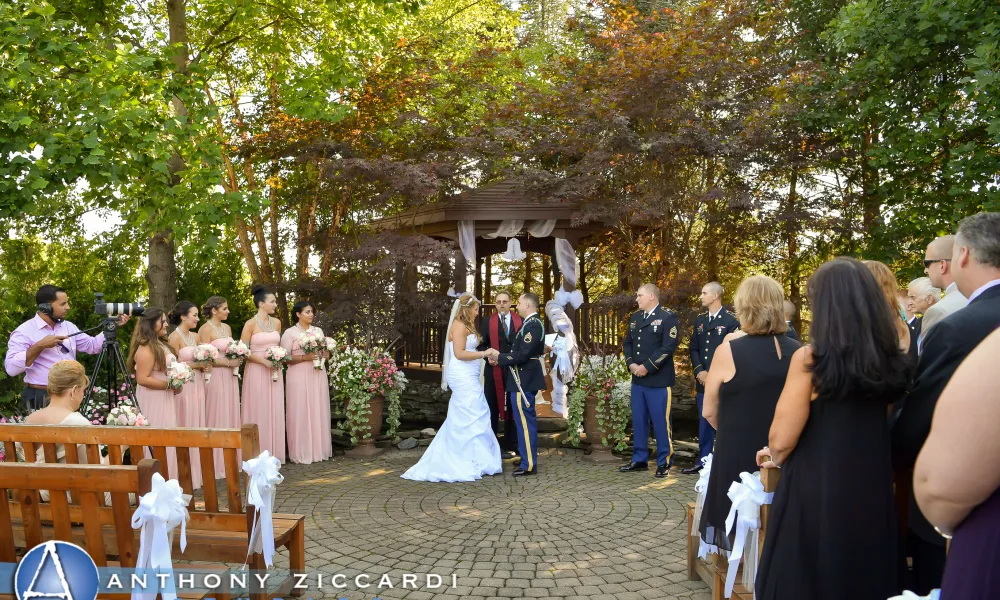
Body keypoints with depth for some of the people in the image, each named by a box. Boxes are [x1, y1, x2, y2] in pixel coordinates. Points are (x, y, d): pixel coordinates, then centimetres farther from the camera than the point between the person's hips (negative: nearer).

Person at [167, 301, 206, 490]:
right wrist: (196, 364, -14)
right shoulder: (174, 337, -10)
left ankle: (198, 471, 18)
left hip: (197, 385, 7)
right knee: (186, 428, -2)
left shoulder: (195, 336, 13)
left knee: (197, 427, 10)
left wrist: (204, 366, 0)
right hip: (184, 386, -7)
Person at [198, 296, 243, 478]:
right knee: (217, 418, -2)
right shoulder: (206, 329, -8)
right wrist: (229, 363, -15)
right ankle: (217, 463, 7)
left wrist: (238, 358, 0)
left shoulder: (227, 327, 14)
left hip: (230, 376, 7)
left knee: (231, 416, 10)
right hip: (215, 376, -7)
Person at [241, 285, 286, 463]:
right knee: (259, 412, -1)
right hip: (257, 372, -5)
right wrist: (263, 360, -16)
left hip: (274, 372, 5)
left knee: (275, 411, 6)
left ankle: (273, 454, 14)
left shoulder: (276, 322, 9)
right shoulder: (250, 324, -8)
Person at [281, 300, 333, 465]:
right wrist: (304, 357, -16)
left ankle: (318, 450, 13)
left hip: (318, 376, 5)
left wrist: (322, 356, -4)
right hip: (299, 377, -5)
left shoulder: (318, 331, 14)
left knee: (319, 412, 5)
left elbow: (326, 352, 18)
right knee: (300, 413, -5)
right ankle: (301, 453, 1)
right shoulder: (290, 332, -1)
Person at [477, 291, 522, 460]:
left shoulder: (521, 321, 2)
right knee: (492, 408, 6)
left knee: (513, 408, 9)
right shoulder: (488, 322, 3)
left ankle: (511, 446, 19)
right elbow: (481, 345, 3)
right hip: (494, 370, 0)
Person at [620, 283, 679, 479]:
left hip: (658, 380, -7)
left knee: (660, 422, -1)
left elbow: (668, 346, -16)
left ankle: (664, 462, 10)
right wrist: (631, 363, -2)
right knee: (638, 421, 12)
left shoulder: (667, 317, -8)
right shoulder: (635, 318, 14)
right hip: (638, 379, 7)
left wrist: (647, 366, -17)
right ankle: (639, 460, 22)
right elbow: (627, 342, 16)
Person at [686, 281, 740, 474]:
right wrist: (699, 371, -3)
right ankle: (703, 461, 20)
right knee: (704, 422, 12)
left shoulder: (731, 321, -7)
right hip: (702, 380, 6)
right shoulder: (699, 320, 12)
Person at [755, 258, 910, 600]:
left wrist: (775, 457, 8)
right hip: (872, 488, 6)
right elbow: (870, 423, 14)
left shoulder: (810, 357, -16)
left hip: (815, 490, -5)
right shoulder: (889, 359, 1)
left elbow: (782, 439, -12)